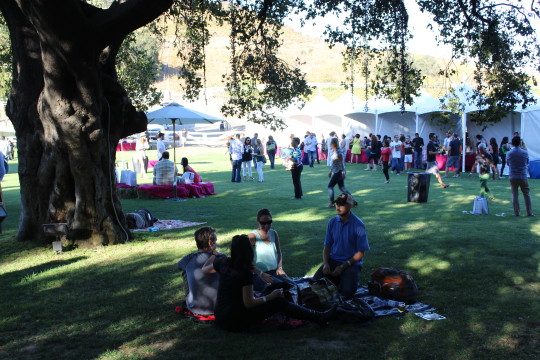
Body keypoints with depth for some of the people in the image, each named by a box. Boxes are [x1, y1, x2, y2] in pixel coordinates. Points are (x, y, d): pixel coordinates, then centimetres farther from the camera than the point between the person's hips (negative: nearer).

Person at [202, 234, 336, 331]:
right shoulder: (245, 273, -19)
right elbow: (248, 303, -18)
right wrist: (270, 297, -7)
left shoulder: (223, 263, 1)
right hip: (235, 321, -8)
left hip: (219, 317, 9)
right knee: (279, 302, -3)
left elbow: (204, 269, 21)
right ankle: (319, 318, 4)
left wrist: (214, 255, 39)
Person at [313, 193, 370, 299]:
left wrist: (343, 267, -17)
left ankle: (349, 278, 9)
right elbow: (327, 246, 7)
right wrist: (326, 264, -11)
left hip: (352, 263, -4)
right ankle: (336, 280, 13)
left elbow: (361, 253, -10)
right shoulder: (332, 222, 2)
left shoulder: (358, 225, -12)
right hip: (333, 260, 4)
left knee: (347, 292, -26)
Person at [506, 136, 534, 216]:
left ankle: (516, 212, 5)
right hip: (523, 176, 0)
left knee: (515, 195, 6)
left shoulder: (509, 154, -5)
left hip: (513, 177, 0)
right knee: (527, 194, 8)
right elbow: (527, 163, 10)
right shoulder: (525, 153, -5)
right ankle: (529, 212, 9)